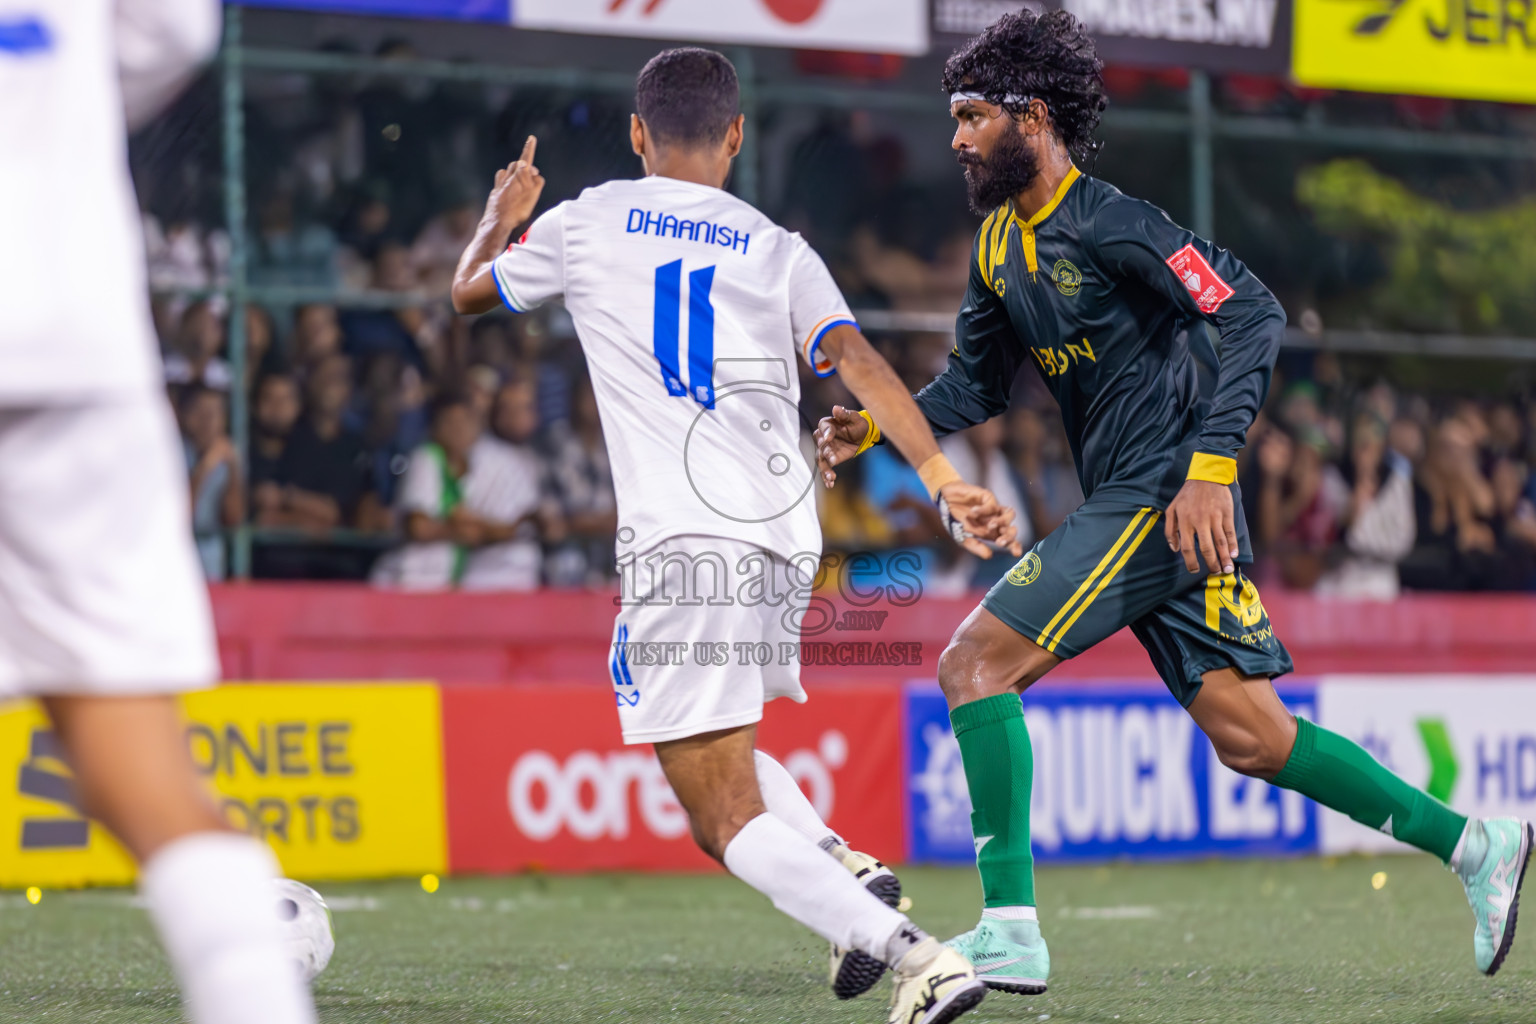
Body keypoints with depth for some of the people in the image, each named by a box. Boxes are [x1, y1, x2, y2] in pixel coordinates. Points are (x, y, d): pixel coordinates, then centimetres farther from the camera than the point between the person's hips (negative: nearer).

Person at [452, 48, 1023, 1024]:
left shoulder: (586, 224, 10)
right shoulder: (777, 249, 14)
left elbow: (471, 292, 27)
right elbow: (858, 361, -2)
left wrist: (502, 214, 47)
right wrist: (946, 479, -9)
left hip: (683, 538, -5)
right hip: (787, 540, 5)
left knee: (729, 819, -6)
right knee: (715, 743, 30)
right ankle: (842, 863, 5)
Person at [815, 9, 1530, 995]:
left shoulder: (1106, 224, -14)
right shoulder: (1001, 246, 14)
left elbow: (1255, 315, -19)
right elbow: (976, 383, 24)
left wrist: (1209, 467, -26)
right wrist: (877, 422, 7)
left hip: (1167, 499, -9)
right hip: (1128, 505, 9)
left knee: (975, 662, -13)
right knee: (1248, 736, 7)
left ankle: (1010, 930, -13)